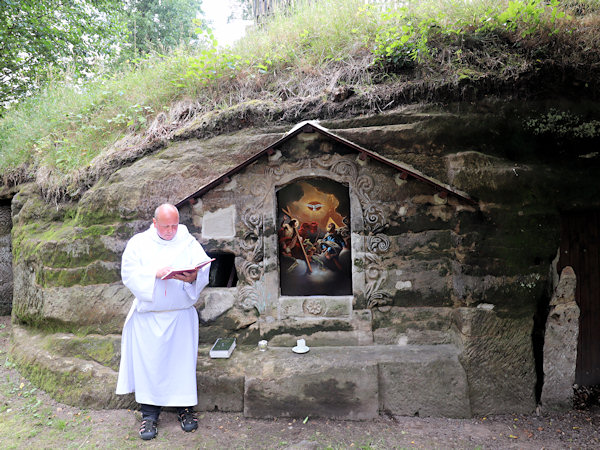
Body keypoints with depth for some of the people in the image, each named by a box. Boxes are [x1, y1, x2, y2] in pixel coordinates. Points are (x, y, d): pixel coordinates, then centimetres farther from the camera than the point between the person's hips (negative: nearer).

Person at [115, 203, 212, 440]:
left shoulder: (188, 242, 3)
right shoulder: (138, 243, 2)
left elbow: (205, 269, -6)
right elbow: (129, 274, -7)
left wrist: (193, 277, -28)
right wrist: (156, 273, -22)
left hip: (181, 315, 1)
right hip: (148, 316, 0)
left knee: (182, 360, 6)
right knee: (148, 362, 4)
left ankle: (185, 407, 25)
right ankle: (149, 414, 20)